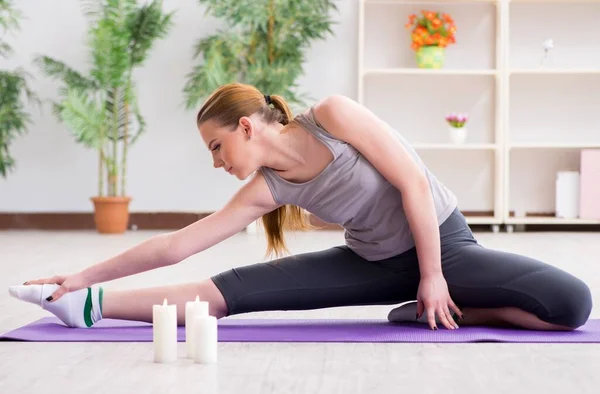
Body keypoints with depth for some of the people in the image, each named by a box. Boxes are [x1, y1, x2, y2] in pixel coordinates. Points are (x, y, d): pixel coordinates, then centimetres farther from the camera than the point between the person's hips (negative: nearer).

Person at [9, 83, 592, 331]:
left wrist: (433, 278, -18)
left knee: (573, 304, -28)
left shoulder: (333, 116, -21)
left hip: (442, 243, -4)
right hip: (373, 262, 4)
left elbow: (414, 183, -20)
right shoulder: (264, 189, -6)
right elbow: (174, 245, -4)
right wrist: (84, 275, -5)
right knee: (232, 290, -11)